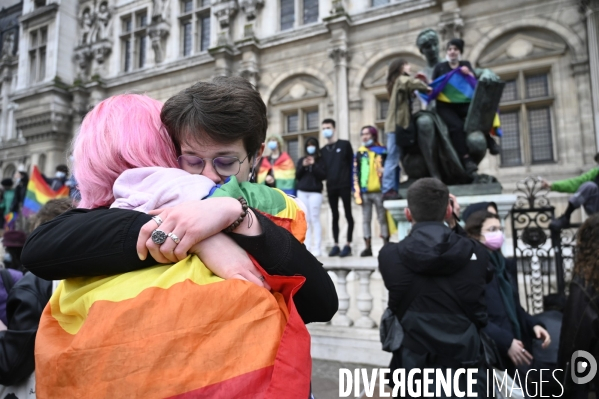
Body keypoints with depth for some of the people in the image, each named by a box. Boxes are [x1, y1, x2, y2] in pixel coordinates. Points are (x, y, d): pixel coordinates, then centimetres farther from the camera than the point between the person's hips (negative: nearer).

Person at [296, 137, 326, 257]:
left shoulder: (320, 160, 3)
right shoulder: (301, 160, 13)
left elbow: (324, 175, -6)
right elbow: (297, 176, 9)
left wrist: (314, 165, -13)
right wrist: (303, 166, -5)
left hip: (315, 192, -3)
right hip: (302, 192, 4)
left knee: (315, 219, -6)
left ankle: (316, 248, -4)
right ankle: (306, 247, 7)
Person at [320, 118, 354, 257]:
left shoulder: (345, 144, 4)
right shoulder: (323, 150, 13)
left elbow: (351, 163, 1)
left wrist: (352, 182, -4)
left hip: (344, 185, -3)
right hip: (331, 187, 4)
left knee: (348, 215, 0)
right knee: (335, 216, 7)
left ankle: (348, 245, 5)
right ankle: (336, 245, 12)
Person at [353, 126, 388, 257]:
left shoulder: (382, 151, 3)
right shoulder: (359, 153, 11)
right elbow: (356, 173, 9)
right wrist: (357, 192, 2)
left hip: (379, 191, -3)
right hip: (365, 192, 3)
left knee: (382, 218, 3)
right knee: (366, 220, 6)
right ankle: (368, 247, 12)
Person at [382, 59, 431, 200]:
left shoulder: (399, 82, 26)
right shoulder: (401, 79, -3)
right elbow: (412, 83, -21)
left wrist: (423, 88, 3)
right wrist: (426, 88, -5)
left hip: (397, 125, 9)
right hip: (397, 125, -9)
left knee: (394, 159, 5)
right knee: (393, 159, -11)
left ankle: (392, 189, 5)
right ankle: (388, 190, -12)